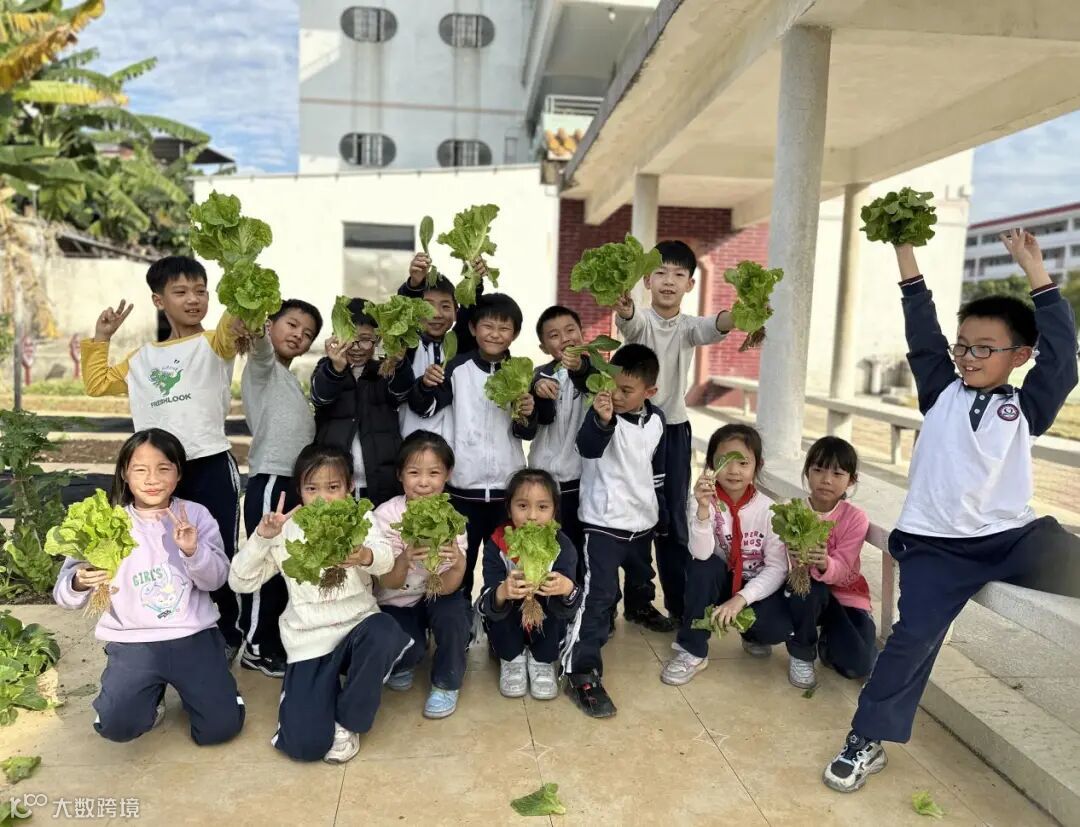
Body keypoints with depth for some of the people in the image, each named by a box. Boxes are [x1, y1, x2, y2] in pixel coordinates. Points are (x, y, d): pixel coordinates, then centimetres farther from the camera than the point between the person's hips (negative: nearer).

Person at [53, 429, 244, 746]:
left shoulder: (196, 515, -2)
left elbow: (216, 580, -5)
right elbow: (64, 593, -9)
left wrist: (193, 551, -25)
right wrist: (79, 584, -33)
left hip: (194, 635, 0)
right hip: (133, 641, 0)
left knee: (221, 726, -7)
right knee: (117, 725, -20)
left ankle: (181, 682, 24)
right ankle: (153, 691, 15)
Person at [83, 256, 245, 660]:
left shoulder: (213, 345, 1)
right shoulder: (142, 358, 18)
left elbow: (234, 326, -22)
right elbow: (98, 383, 26)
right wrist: (100, 338, 20)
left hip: (210, 466, -5)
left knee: (218, 554, 3)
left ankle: (227, 634, 20)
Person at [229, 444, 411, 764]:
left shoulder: (361, 519, -1)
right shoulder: (286, 532, 2)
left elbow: (386, 559, -22)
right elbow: (241, 582, -2)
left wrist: (365, 556, -47)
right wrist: (261, 538, -18)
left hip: (357, 626, 0)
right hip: (309, 640, 0)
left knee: (384, 633, -37)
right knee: (304, 744, -16)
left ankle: (347, 720, -9)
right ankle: (314, 691, 21)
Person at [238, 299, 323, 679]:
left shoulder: (290, 379, 20)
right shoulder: (263, 367, -5)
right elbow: (260, 346, -31)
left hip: (297, 482, 9)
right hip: (270, 482, -9)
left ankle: (276, 640, 28)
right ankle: (256, 647, 11)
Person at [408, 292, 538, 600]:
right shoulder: (458, 368, -4)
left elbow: (528, 433, 5)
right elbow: (425, 408, -4)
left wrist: (528, 415, -17)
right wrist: (426, 385, -24)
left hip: (508, 486, 2)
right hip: (463, 484, -1)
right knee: (459, 564, 7)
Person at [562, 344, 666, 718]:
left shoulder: (656, 420, 1)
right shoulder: (602, 413, -16)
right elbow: (588, 447, -37)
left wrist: (656, 505, 20)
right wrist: (602, 421, -56)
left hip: (643, 520, 6)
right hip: (604, 522, -6)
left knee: (641, 578, 29)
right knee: (598, 595, -13)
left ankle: (640, 609, 61)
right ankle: (582, 674, -8)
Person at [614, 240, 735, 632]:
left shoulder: (688, 326, 2)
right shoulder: (639, 320, -6)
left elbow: (713, 327, -21)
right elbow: (628, 321, -31)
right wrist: (622, 307, -57)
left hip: (674, 429, 3)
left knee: (674, 519, 7)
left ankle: (681, 603, 18)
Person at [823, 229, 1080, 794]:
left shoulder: (1027, 407, 8)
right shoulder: (941, 392, 10)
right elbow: (923, 331, 3)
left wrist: (1033, 269, -4)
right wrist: (905, 252, -1)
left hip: (1012, 537, 1)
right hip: (934, 544, 0)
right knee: (914, 635, -10)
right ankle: (866, 742, 3)